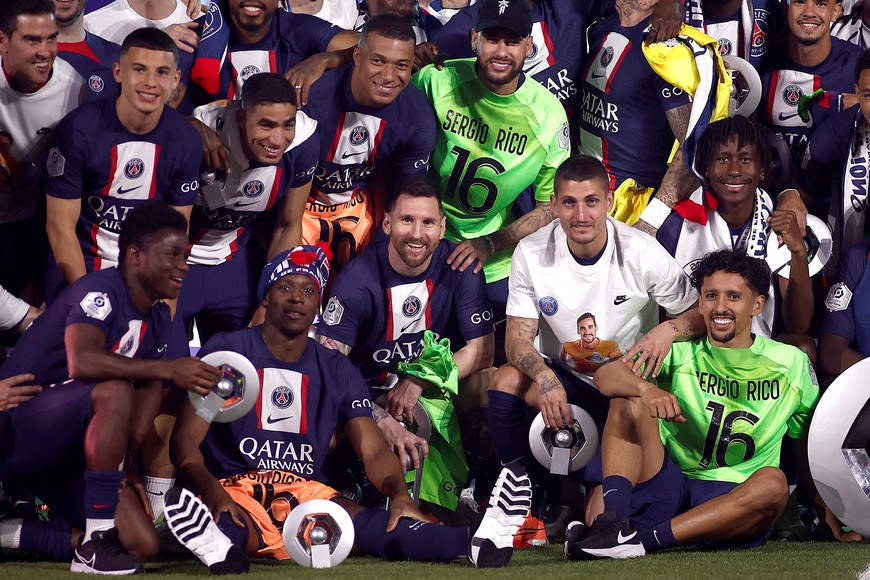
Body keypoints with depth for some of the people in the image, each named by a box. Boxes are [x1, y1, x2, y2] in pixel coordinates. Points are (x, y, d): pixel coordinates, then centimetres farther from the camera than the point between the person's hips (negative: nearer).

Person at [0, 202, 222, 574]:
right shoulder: (100, 291, -16)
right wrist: (169, 369, -38)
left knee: (143, 544, -2)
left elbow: (148, 392, 6)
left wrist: (125, 463, -9)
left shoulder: (157, 318, 11)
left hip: (67, 456, 9)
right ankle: (98, 544, -30)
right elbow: (82, 362, -36)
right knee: (113, 392, -34)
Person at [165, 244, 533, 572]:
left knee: (375, 526, -30)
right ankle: (221, 549, -79)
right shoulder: (225, 353, 5)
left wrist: (399, 493, -19)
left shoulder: (337, 371, 15)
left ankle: (480, 543, -58)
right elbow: (186, 440, -3)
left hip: (307, 492, 2)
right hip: (237, 489, -1)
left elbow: (373, 450, 6)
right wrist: (213, 493, -27)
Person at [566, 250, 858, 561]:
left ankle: (643, 537, -39)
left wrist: (831, 513, 4)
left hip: (735, 503, -1)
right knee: (631, 401, -15)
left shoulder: (790, 363, 8)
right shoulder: (680, 353, 5)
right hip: (670, 486, 1)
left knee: (773, 482, -34)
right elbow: (604, 376, -10)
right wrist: (645, 388, -32)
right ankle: (611, 519, -35)